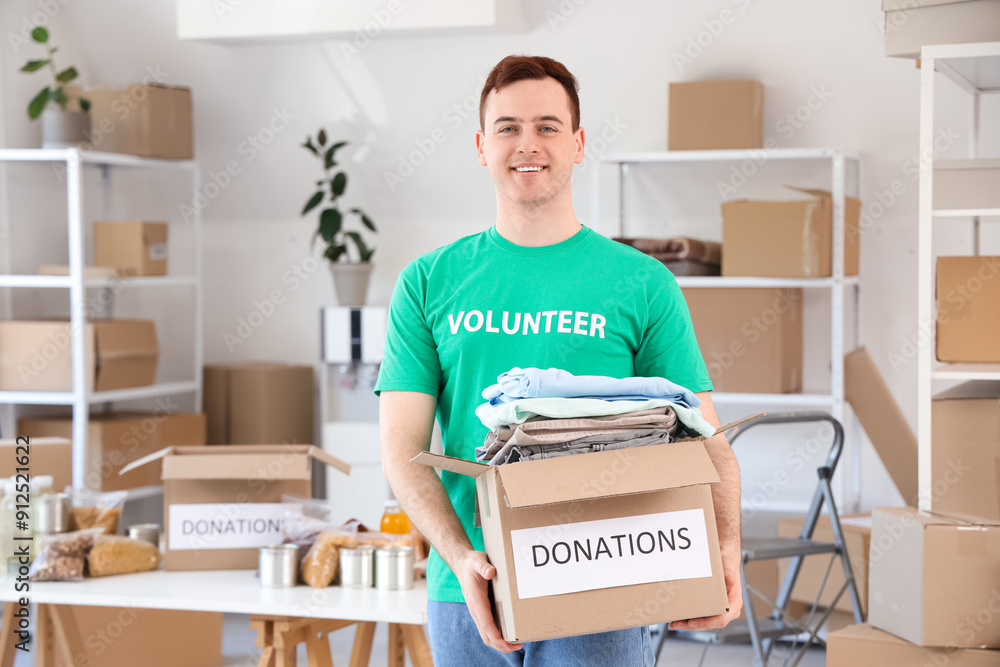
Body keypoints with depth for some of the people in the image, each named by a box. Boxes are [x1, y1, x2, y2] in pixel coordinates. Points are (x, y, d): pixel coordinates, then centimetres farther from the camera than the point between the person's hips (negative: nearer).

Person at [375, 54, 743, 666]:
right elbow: (403, 445, 0)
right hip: (467, 594, 2)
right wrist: (462, 557, -16)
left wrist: (726, 549, -18)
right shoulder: (429, 283, 6)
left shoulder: (643, 283, 2)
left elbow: (704, 440, 1)